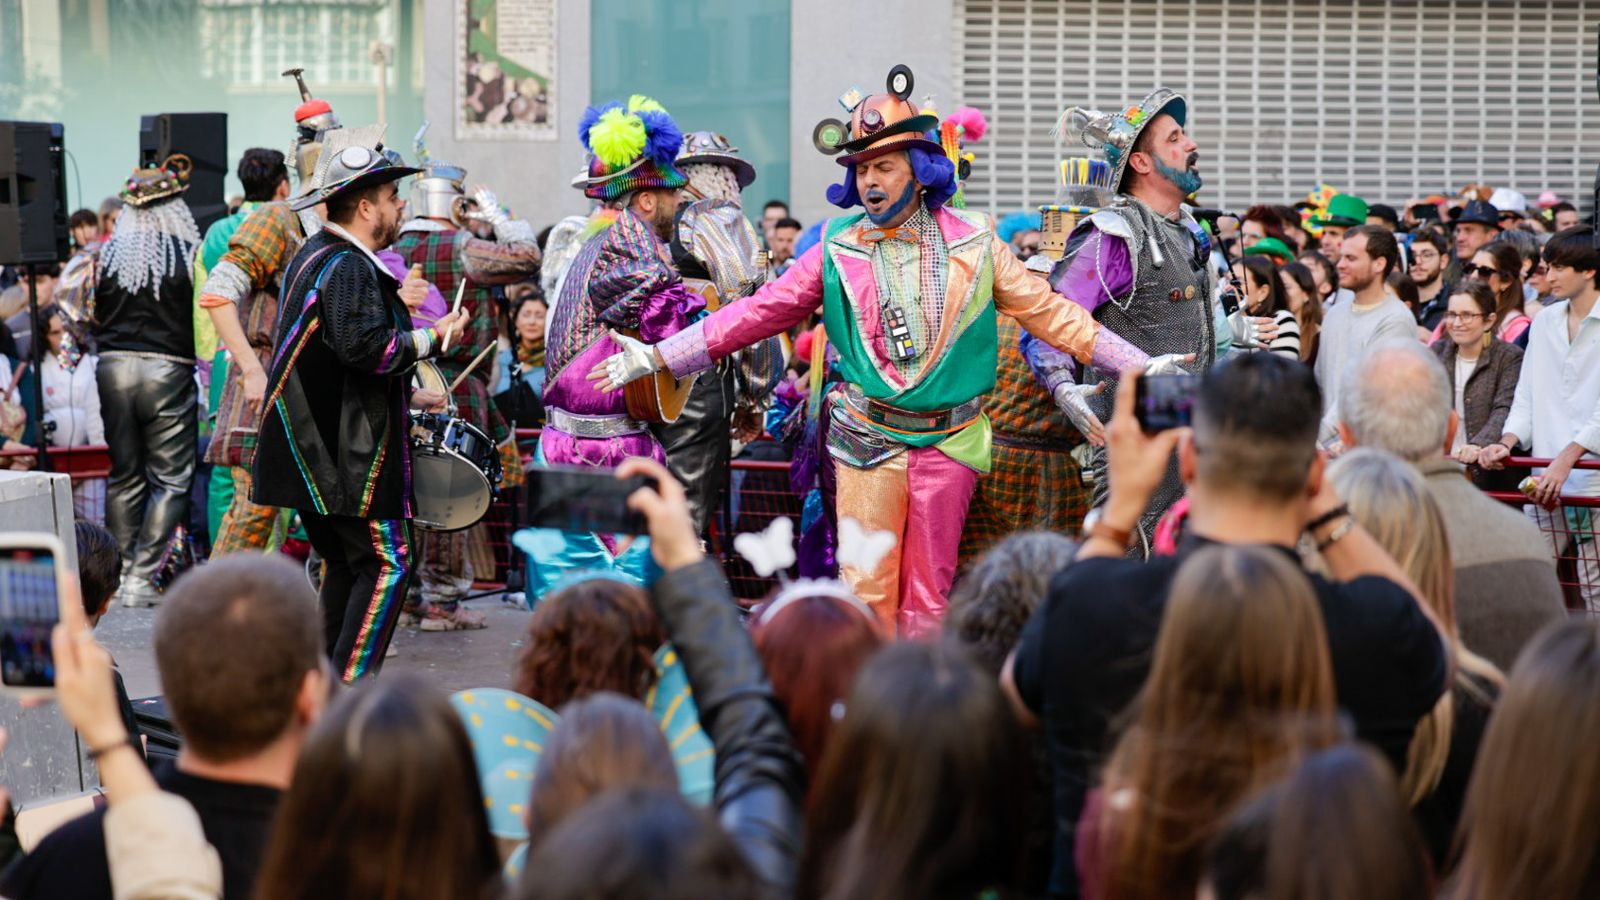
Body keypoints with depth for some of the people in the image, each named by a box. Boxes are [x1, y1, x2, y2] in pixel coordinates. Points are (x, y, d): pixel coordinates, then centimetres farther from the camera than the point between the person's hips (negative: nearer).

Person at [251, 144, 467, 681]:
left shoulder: (313, 255, 16)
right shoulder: (350, 267, -17)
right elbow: (366, 349, -27)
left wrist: (394, 305, 17)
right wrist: (431, 338, -15)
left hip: (315, 450, 11)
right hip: (347, 451, -11)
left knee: (343, 563, 17)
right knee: (386, 563, -8)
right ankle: (348, 692, -11)